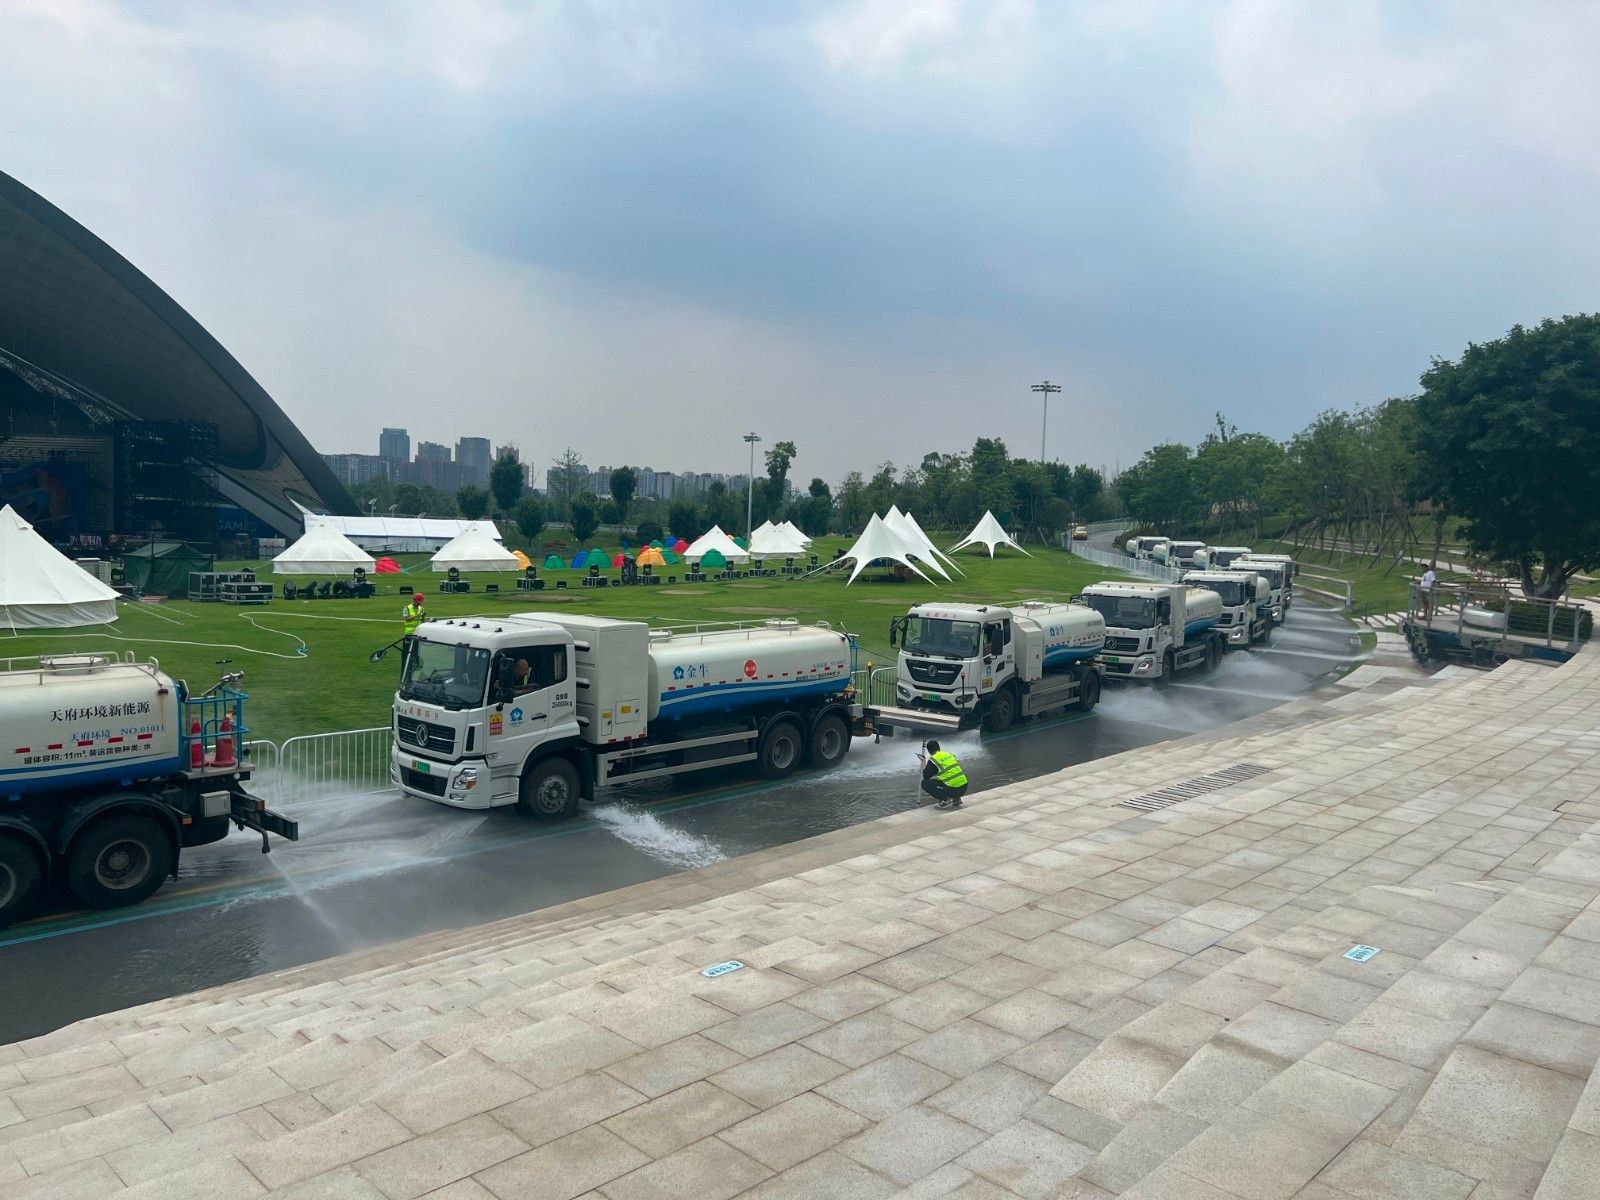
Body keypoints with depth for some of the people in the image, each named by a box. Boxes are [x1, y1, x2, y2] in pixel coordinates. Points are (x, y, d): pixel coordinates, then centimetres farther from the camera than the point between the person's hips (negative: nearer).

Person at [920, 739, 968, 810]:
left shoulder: (933, 759, -4)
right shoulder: (949, 754, 17)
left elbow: (926, 776, 3)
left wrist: (923, 763, 16)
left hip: (953, 789, -7)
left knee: (925, 783, 4)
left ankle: (945, 800, -6)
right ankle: (956, 799, 17)